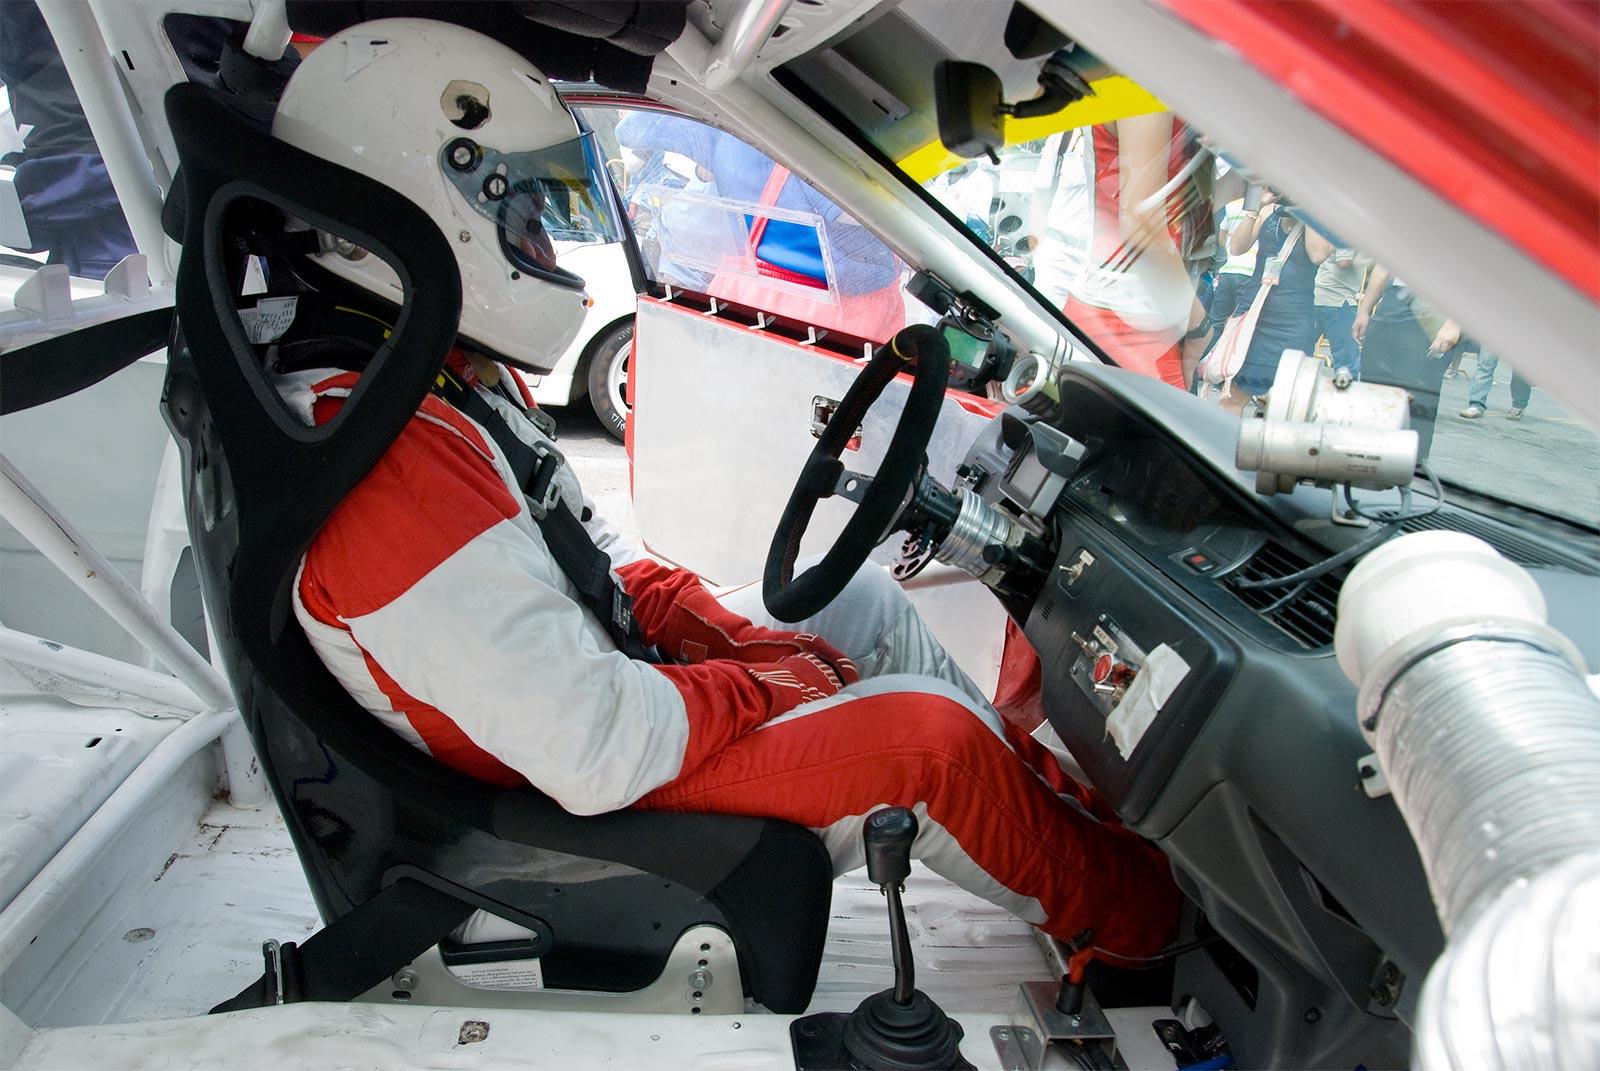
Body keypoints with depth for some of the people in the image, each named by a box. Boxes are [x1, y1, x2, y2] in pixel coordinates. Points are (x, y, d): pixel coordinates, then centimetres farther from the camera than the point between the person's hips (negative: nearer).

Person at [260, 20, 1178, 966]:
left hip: (609, 668, 10)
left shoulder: (456, 378, 3)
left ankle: (1063, 799, 27)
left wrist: (744, 637, 0)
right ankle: (1133, 916, 16)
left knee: (866, 599, 13)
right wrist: (765, 685, -16)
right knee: (929, 735, -13)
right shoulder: (394, 466, -31)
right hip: (589, 813, -10)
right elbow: (596, 756, -33)